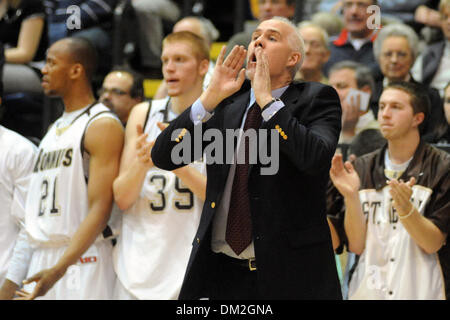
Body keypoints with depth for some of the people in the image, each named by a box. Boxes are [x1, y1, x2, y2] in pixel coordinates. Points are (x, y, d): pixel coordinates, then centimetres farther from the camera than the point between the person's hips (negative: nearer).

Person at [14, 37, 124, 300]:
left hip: (81, 257, -8)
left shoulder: (102, 126, -9)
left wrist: (60, 268, -26)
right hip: (42, 256, 8)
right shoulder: (55, 129, 19)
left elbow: (100, 209, -17)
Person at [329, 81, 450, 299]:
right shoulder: (362, 168, 6)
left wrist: (405, 208, -24)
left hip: (421, 290, -2)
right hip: (368, 289, 2)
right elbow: (357, 245, -1)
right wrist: (351, 197, -14)